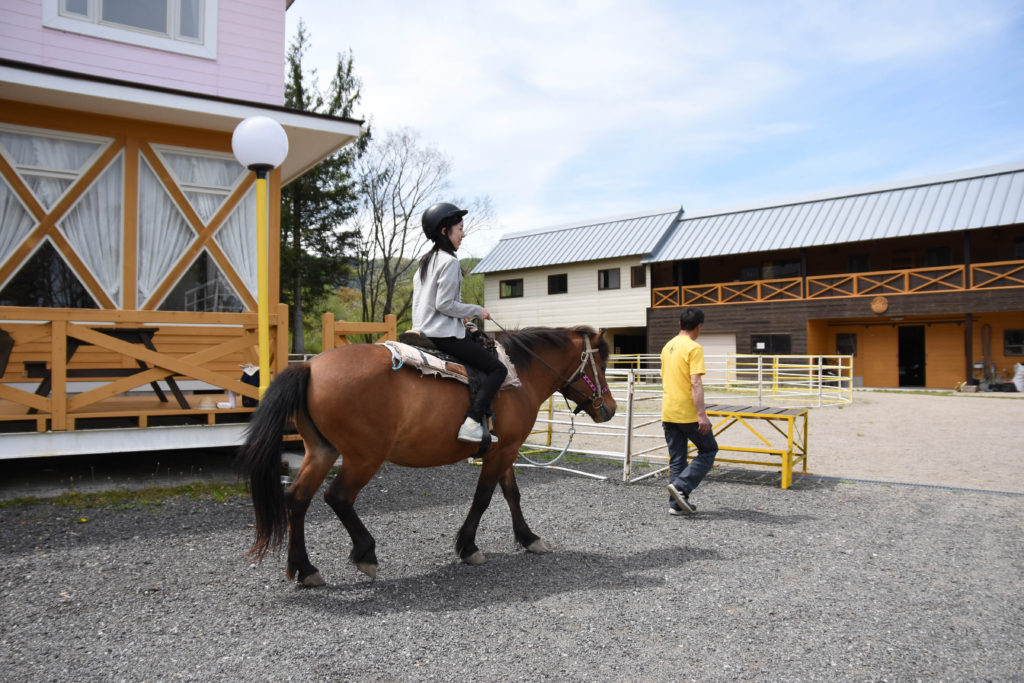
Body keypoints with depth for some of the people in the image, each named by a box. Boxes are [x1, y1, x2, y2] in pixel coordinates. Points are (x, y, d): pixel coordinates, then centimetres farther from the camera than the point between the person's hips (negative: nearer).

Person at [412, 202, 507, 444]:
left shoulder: (425, 261, 17)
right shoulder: (449, 262, -12)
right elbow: (444, 304, -19)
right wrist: (477, 311, -9)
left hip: (423, 332, 10)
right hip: (445, 334, -10)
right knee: (497, 369, -9)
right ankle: (471, 424, -22)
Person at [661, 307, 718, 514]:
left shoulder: (667, 347, 12)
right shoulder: (694, 348, -13)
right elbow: (695, 384, -21)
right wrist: (702, 414, -22)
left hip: (668, 414, 7)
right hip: (688, 414, -7)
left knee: (676, 459, 12)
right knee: (708, 450, 9)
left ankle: (676, 503, 12)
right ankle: (681, 486, -5)